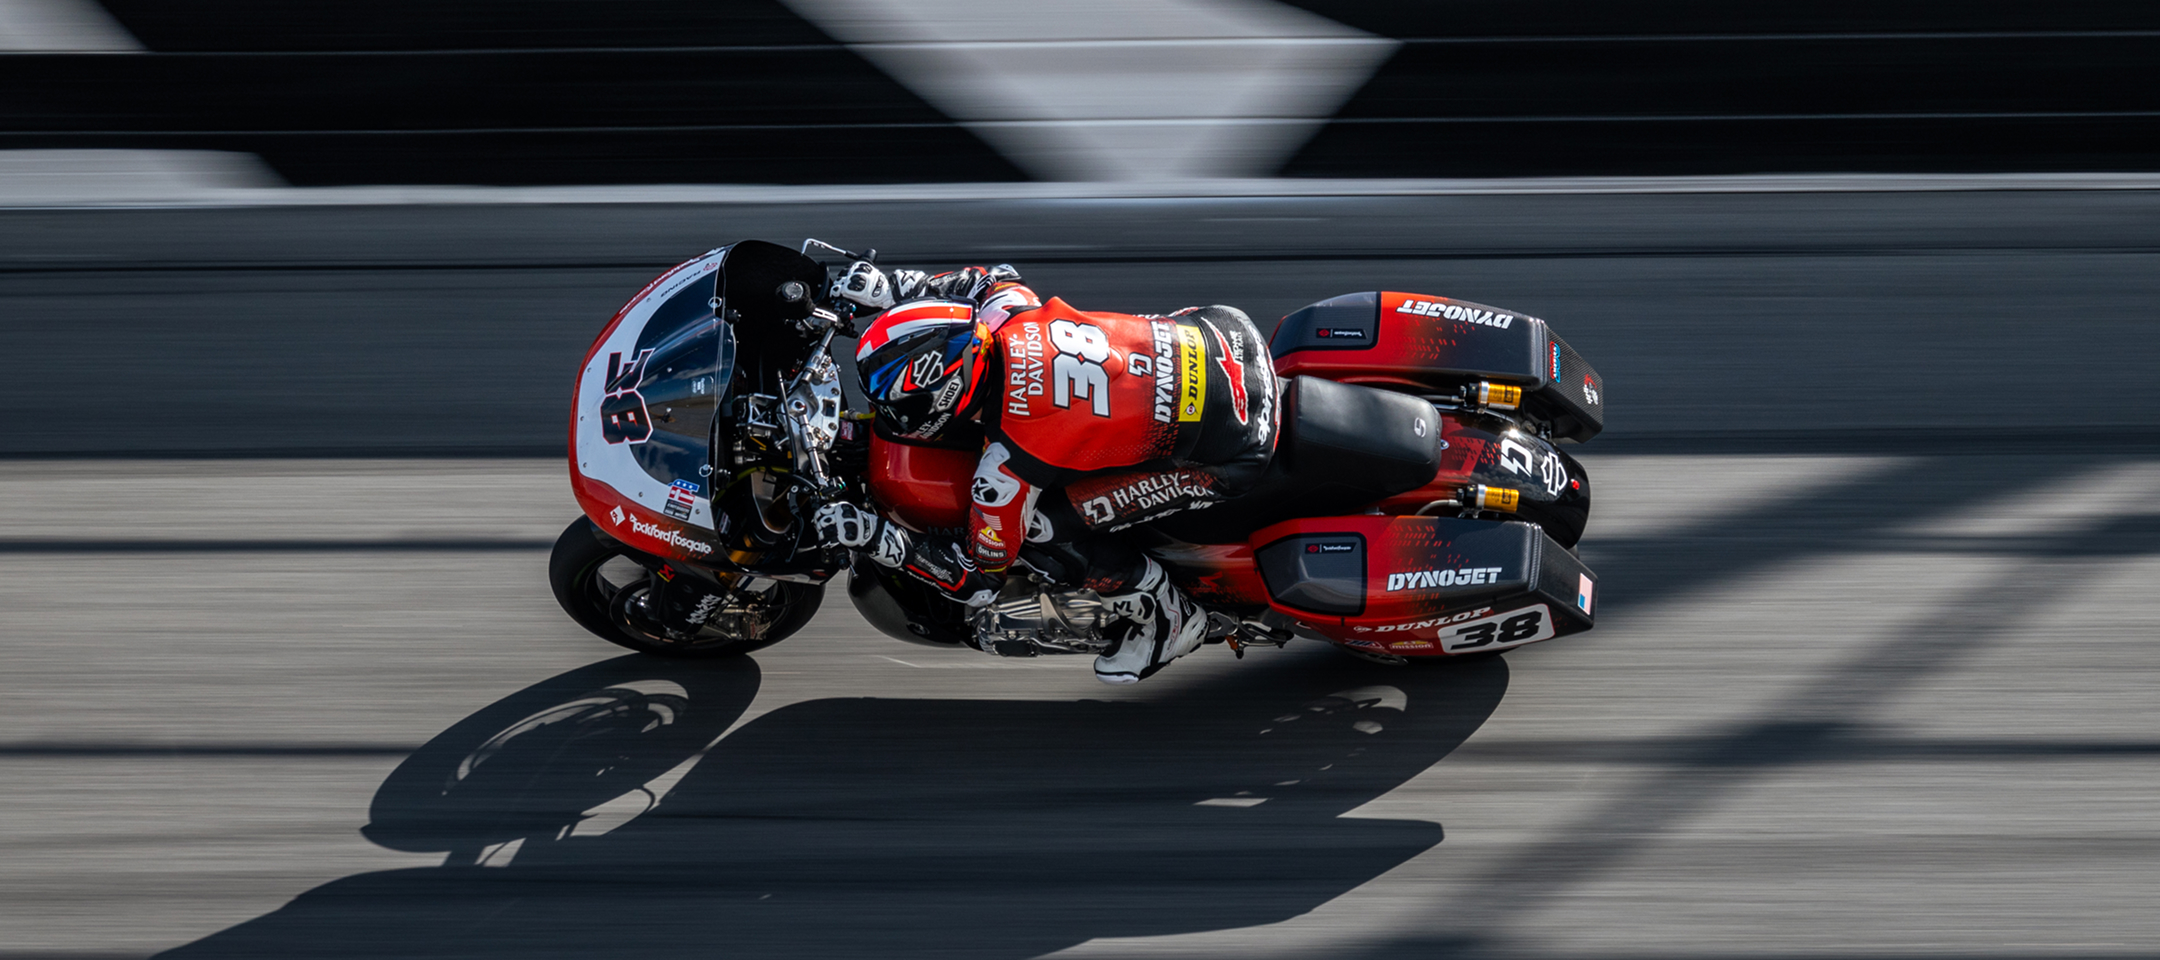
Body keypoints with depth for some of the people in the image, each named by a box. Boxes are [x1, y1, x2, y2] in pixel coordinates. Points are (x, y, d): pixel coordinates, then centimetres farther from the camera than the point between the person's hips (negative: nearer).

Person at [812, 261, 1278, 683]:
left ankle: (1167, 618, 15)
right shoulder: (1007, 311, -6)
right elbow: (998, 276, 22)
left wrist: (872, 537, -9)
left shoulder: (1008, 463, -21)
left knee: (1047, 520, -7)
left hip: (1231, 451, -8)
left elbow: (981, 578, -7)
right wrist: (892, 289, 17)